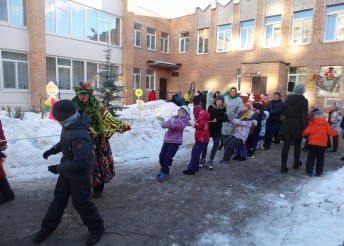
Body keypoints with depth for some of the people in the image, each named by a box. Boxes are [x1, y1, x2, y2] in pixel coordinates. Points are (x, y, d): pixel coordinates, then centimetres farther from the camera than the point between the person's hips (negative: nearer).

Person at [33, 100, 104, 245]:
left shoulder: (79, 135, -35)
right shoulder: (69, 126, -5)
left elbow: (80, 162, -33)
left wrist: (58, 168, -22)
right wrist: (53, 150, 5)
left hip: (79, 175, -9)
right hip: (67, 171, 9)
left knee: (81, 203, 6)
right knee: (59, 198, 22)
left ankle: (97, 228, 28)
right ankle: (47, 227, 42)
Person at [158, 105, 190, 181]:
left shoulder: (185, 119, -1)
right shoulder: (174, 117, 15)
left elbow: (178, 126, -20)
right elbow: (164, 124, 6)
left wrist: (169, 125, -14)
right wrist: (167, 124, -16)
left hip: (175, 141, -6)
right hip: (167, 139, 6)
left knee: (168, 156, -10)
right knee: (162, 155, 5)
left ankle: (165, 173, 6)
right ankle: (163, 169, 27)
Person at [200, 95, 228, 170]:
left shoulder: (223, 109, -3)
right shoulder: (211, 107, -8)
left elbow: (226, 118, -12)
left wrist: (217, 119, -26)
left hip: (217, 130, 2)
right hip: (208, 128, -2)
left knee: (216, 144, 1)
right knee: (205, 143, 4)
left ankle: (210, 161, 13)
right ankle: (203, 160, 18)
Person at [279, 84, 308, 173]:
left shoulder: (288, 99, 6)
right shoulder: (303, 100, -10)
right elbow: (304, 116, -13)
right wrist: (305, 128, -10)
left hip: (287, 125, 3)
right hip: (297, 126, -3)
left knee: (286, 146, 1)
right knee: (297, 146, 16)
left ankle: (283, 166, -2)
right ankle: (296, 163, 32)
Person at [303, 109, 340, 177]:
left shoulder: (312, 123, -7)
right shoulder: (325, 124, 1)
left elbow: (307, 131, -14)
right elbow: (331, 132, 4)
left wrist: (303, 134, 7)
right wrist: (337, 131, 23)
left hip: (312, 143, -2)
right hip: (322, 144, 2)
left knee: (311, 157, 6)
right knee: (320, 158, 14)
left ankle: (309, 172, 6)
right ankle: (318, 172, 17)